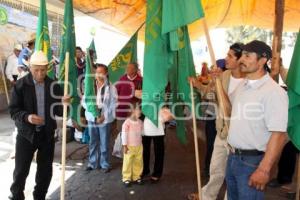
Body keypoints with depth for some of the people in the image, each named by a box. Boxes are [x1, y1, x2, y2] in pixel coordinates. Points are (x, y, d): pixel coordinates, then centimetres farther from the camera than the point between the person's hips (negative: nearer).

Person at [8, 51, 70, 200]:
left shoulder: (53, 86, 0)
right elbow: (13, 110, -7)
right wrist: (27, 117, -26)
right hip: (26, 133, -2)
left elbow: (59, 111, 1)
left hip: (47, 134, 3)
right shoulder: (21, 85, -7)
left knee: (45, 170, 12)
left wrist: (64, 104, -21)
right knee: (21, 170, 5)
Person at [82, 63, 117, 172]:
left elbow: (113, 105, -6)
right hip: (92, 118, 3)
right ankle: (92, 163, 26)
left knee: (104, 143, 4)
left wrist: (104, 116, -12)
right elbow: (84, 101, 6)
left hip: (105, 120, -3)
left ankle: (105, 164, 17)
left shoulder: (111, 88, -5)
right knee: (93, 142, 13)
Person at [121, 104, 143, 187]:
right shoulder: (127, 122, -15)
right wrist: (124, 145, -14)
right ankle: (126, 178, 15)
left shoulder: (140, 122, 3)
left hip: (139, 146, 6)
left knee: (138, 162, 13)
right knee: (128, 162, 3)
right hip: (129, 146, -5)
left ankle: (137, 177, 27)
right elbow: (124, 134, -13)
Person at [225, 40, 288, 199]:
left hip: (253, 161, -8)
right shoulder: (242, 86, 6)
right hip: (233, 156, 8)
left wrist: (264, 170, -25)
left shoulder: (273, 92, -21)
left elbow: (279, 136, -24)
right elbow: (229, 106, 26)